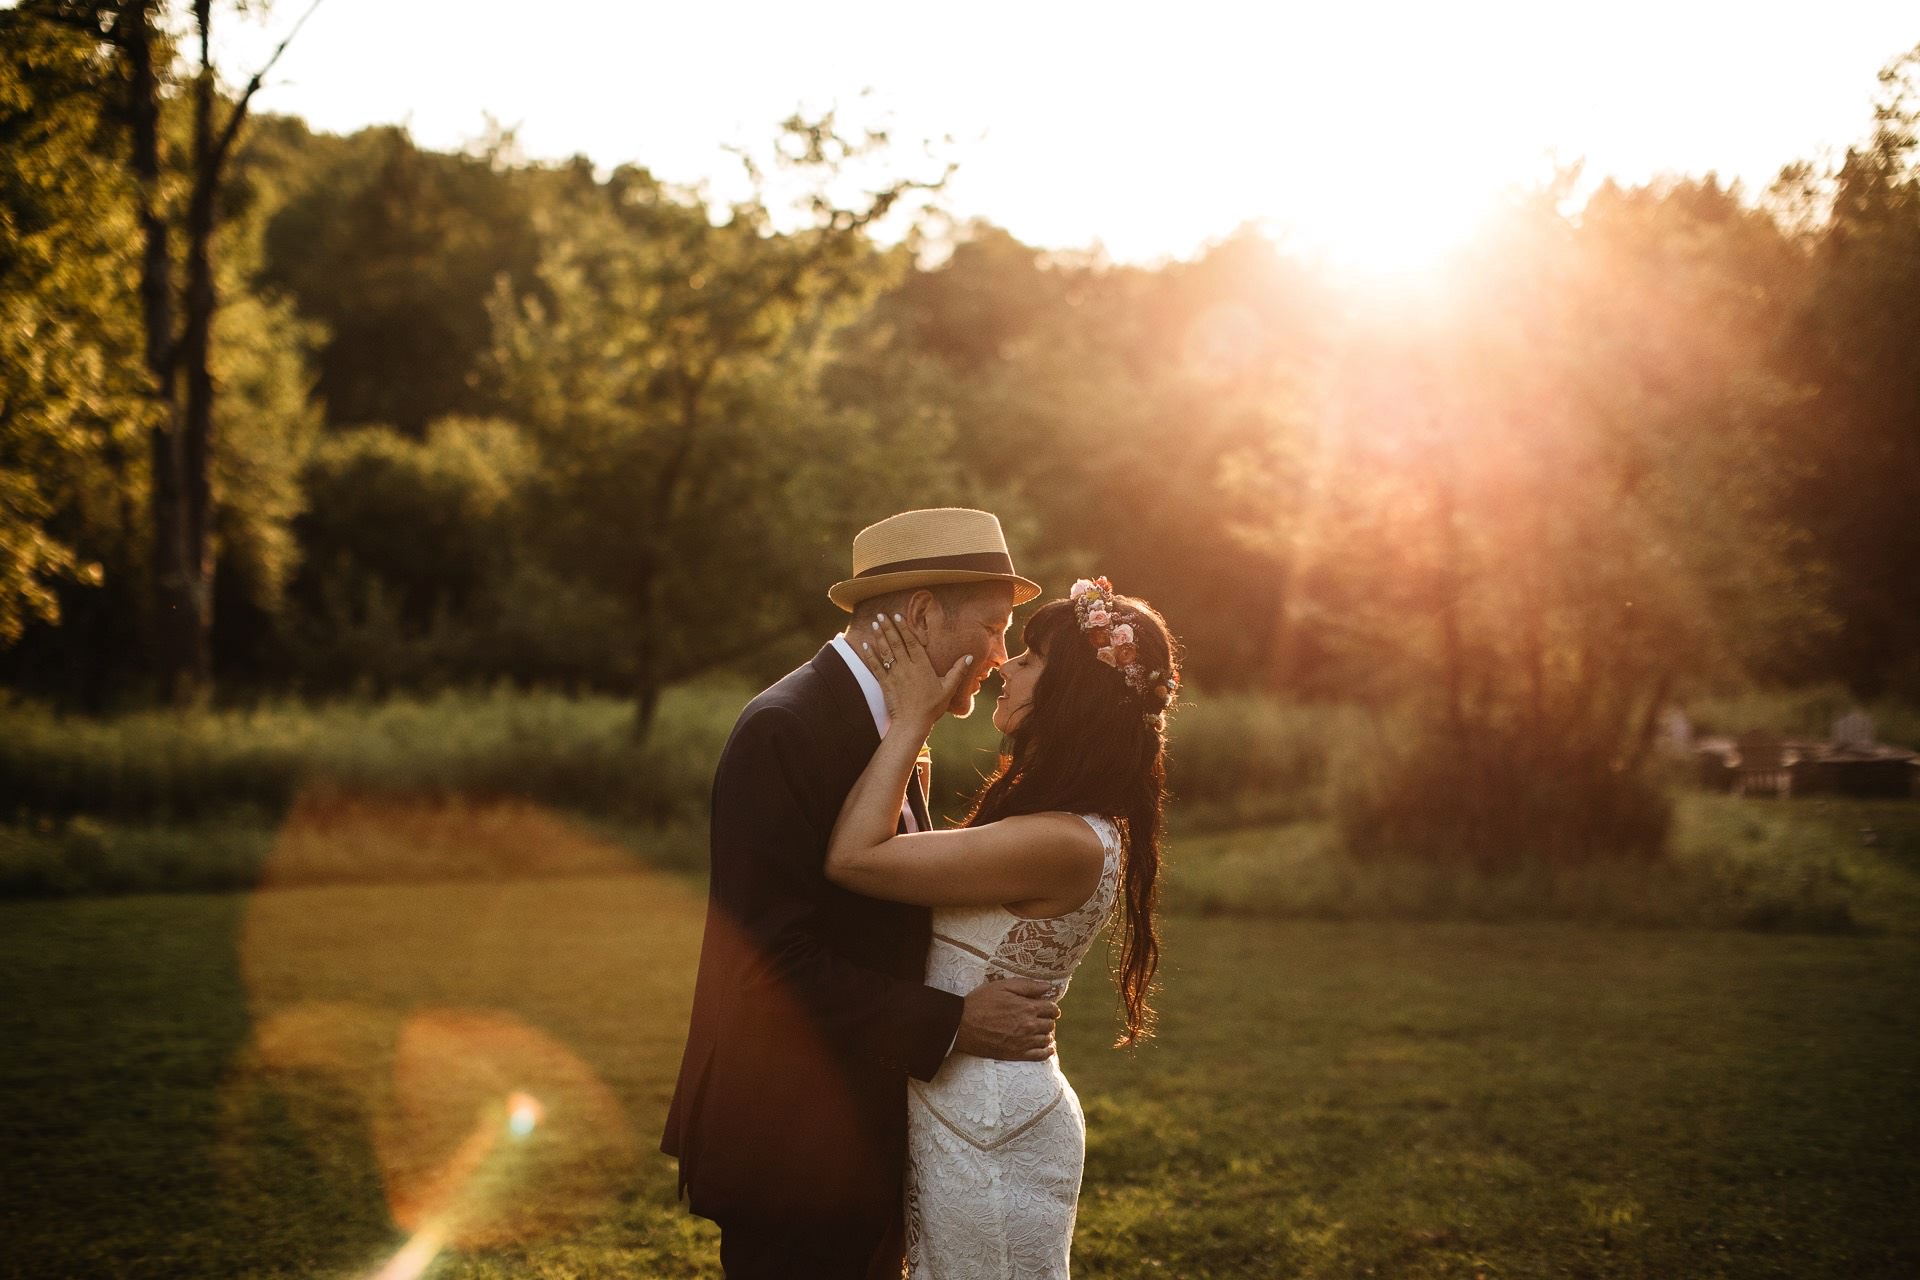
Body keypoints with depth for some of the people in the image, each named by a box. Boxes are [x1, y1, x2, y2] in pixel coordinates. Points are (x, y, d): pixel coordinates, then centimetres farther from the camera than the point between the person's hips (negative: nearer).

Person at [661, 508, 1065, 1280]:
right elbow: (776, 962, -24)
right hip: (794, 1156, -9)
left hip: (864, 1140, 9)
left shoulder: (887, 732, 11)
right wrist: (952, 1023, -22)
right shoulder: (784, 733, -18)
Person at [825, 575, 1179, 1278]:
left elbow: (851, 857, -27)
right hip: (968, 1112, 10)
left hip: (992, 1135, -9)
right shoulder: (1071, 824, 6)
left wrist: (911, 719, -19)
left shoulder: (1066, 844, -26)